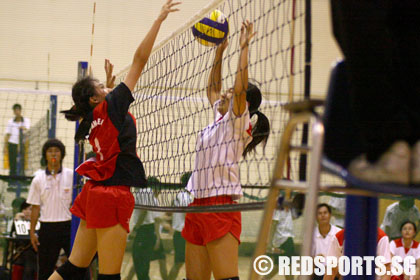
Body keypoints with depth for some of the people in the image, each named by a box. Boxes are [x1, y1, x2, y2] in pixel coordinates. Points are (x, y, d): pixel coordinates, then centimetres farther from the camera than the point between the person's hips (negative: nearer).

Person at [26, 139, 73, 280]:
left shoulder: (71, 176, 1)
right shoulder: (38, 179, 4)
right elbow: (35, 207, 6)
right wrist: (32, 232, 3)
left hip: (67, 226, -1)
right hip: (47, 227, 1)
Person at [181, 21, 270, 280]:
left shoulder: (239, 122, -3)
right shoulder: (220, 119, 19)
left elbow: (241, 87, -18)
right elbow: (213, 89, 32)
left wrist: (244, 46, -13)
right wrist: (219, 51, 28)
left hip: (221, 206, -9)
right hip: (198, 207, 9)